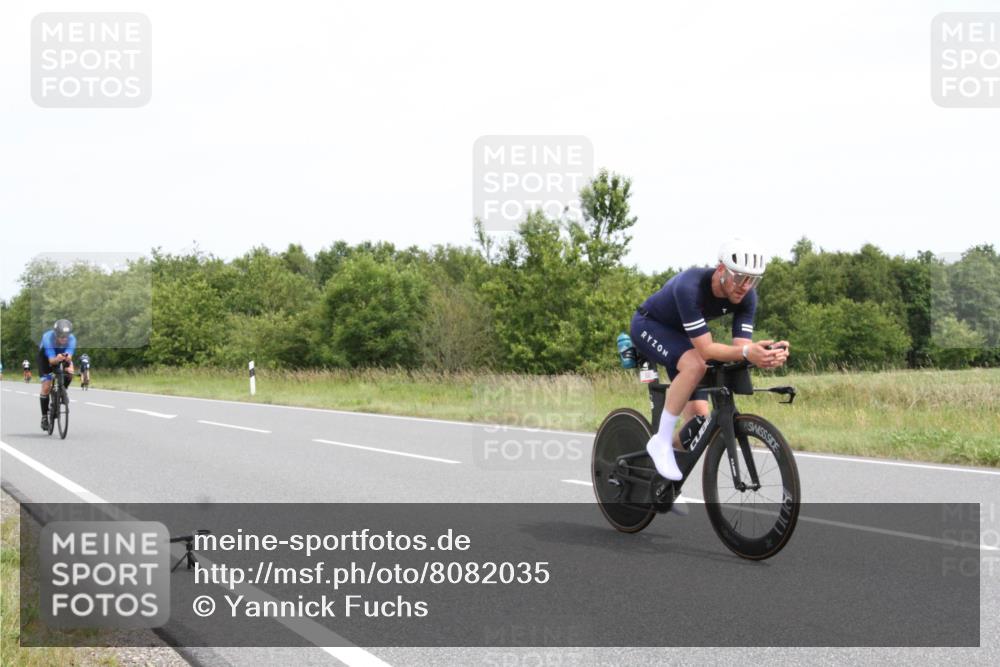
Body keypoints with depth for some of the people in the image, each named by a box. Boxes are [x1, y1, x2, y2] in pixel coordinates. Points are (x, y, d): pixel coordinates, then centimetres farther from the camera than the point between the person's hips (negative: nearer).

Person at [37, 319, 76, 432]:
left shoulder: (71, 339, -31)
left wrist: (67, 358, -65)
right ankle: (44, 416, 3)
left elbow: (69, 357, -41)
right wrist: (57, 359, -65)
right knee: (46, 387, -11)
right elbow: (51, 360, -43)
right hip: (46, 356, -2)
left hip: (63, 355, 2)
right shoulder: (48, 338, -37)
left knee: (70, 372, -28)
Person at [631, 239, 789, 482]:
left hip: (680, 334, 6)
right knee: (694, 364, -37)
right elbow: (705, 349, -42)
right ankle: (661, 442, -22)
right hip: (649, 326, -6)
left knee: (699, 419, -6)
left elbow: (741, 346, -26)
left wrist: (765, 355, -48)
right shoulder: (690, 287, -39)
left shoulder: (746, 297, -21)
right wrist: (746, 352, -58)